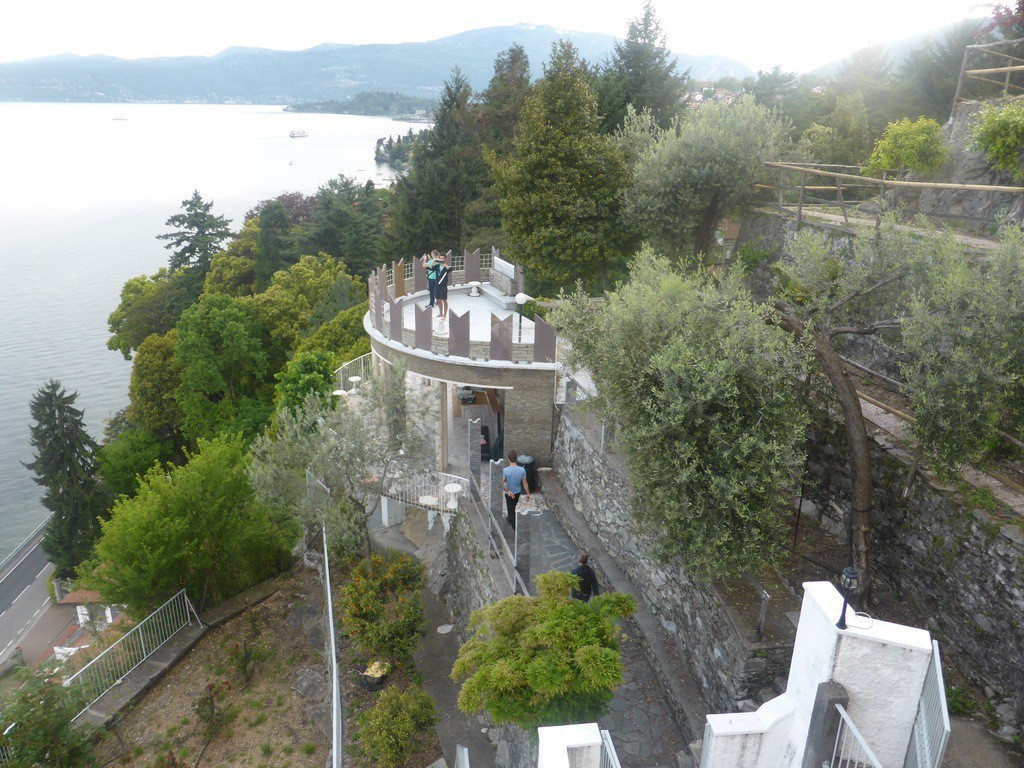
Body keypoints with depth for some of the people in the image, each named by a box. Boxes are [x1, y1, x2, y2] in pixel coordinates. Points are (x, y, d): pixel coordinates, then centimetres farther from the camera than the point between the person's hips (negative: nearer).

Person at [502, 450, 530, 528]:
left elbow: (502, 484, -27)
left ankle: (515, 526, 18)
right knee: (513, 507, 29)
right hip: (518, 492, 4)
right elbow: (525, 483, -10)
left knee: (510, 509, 15)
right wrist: (528, 494, 1)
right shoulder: (522, 470, -19)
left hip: (509, 494, -4)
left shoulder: (505, 470, -27)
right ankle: (510, 519, 52)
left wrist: (508, 491, -17)